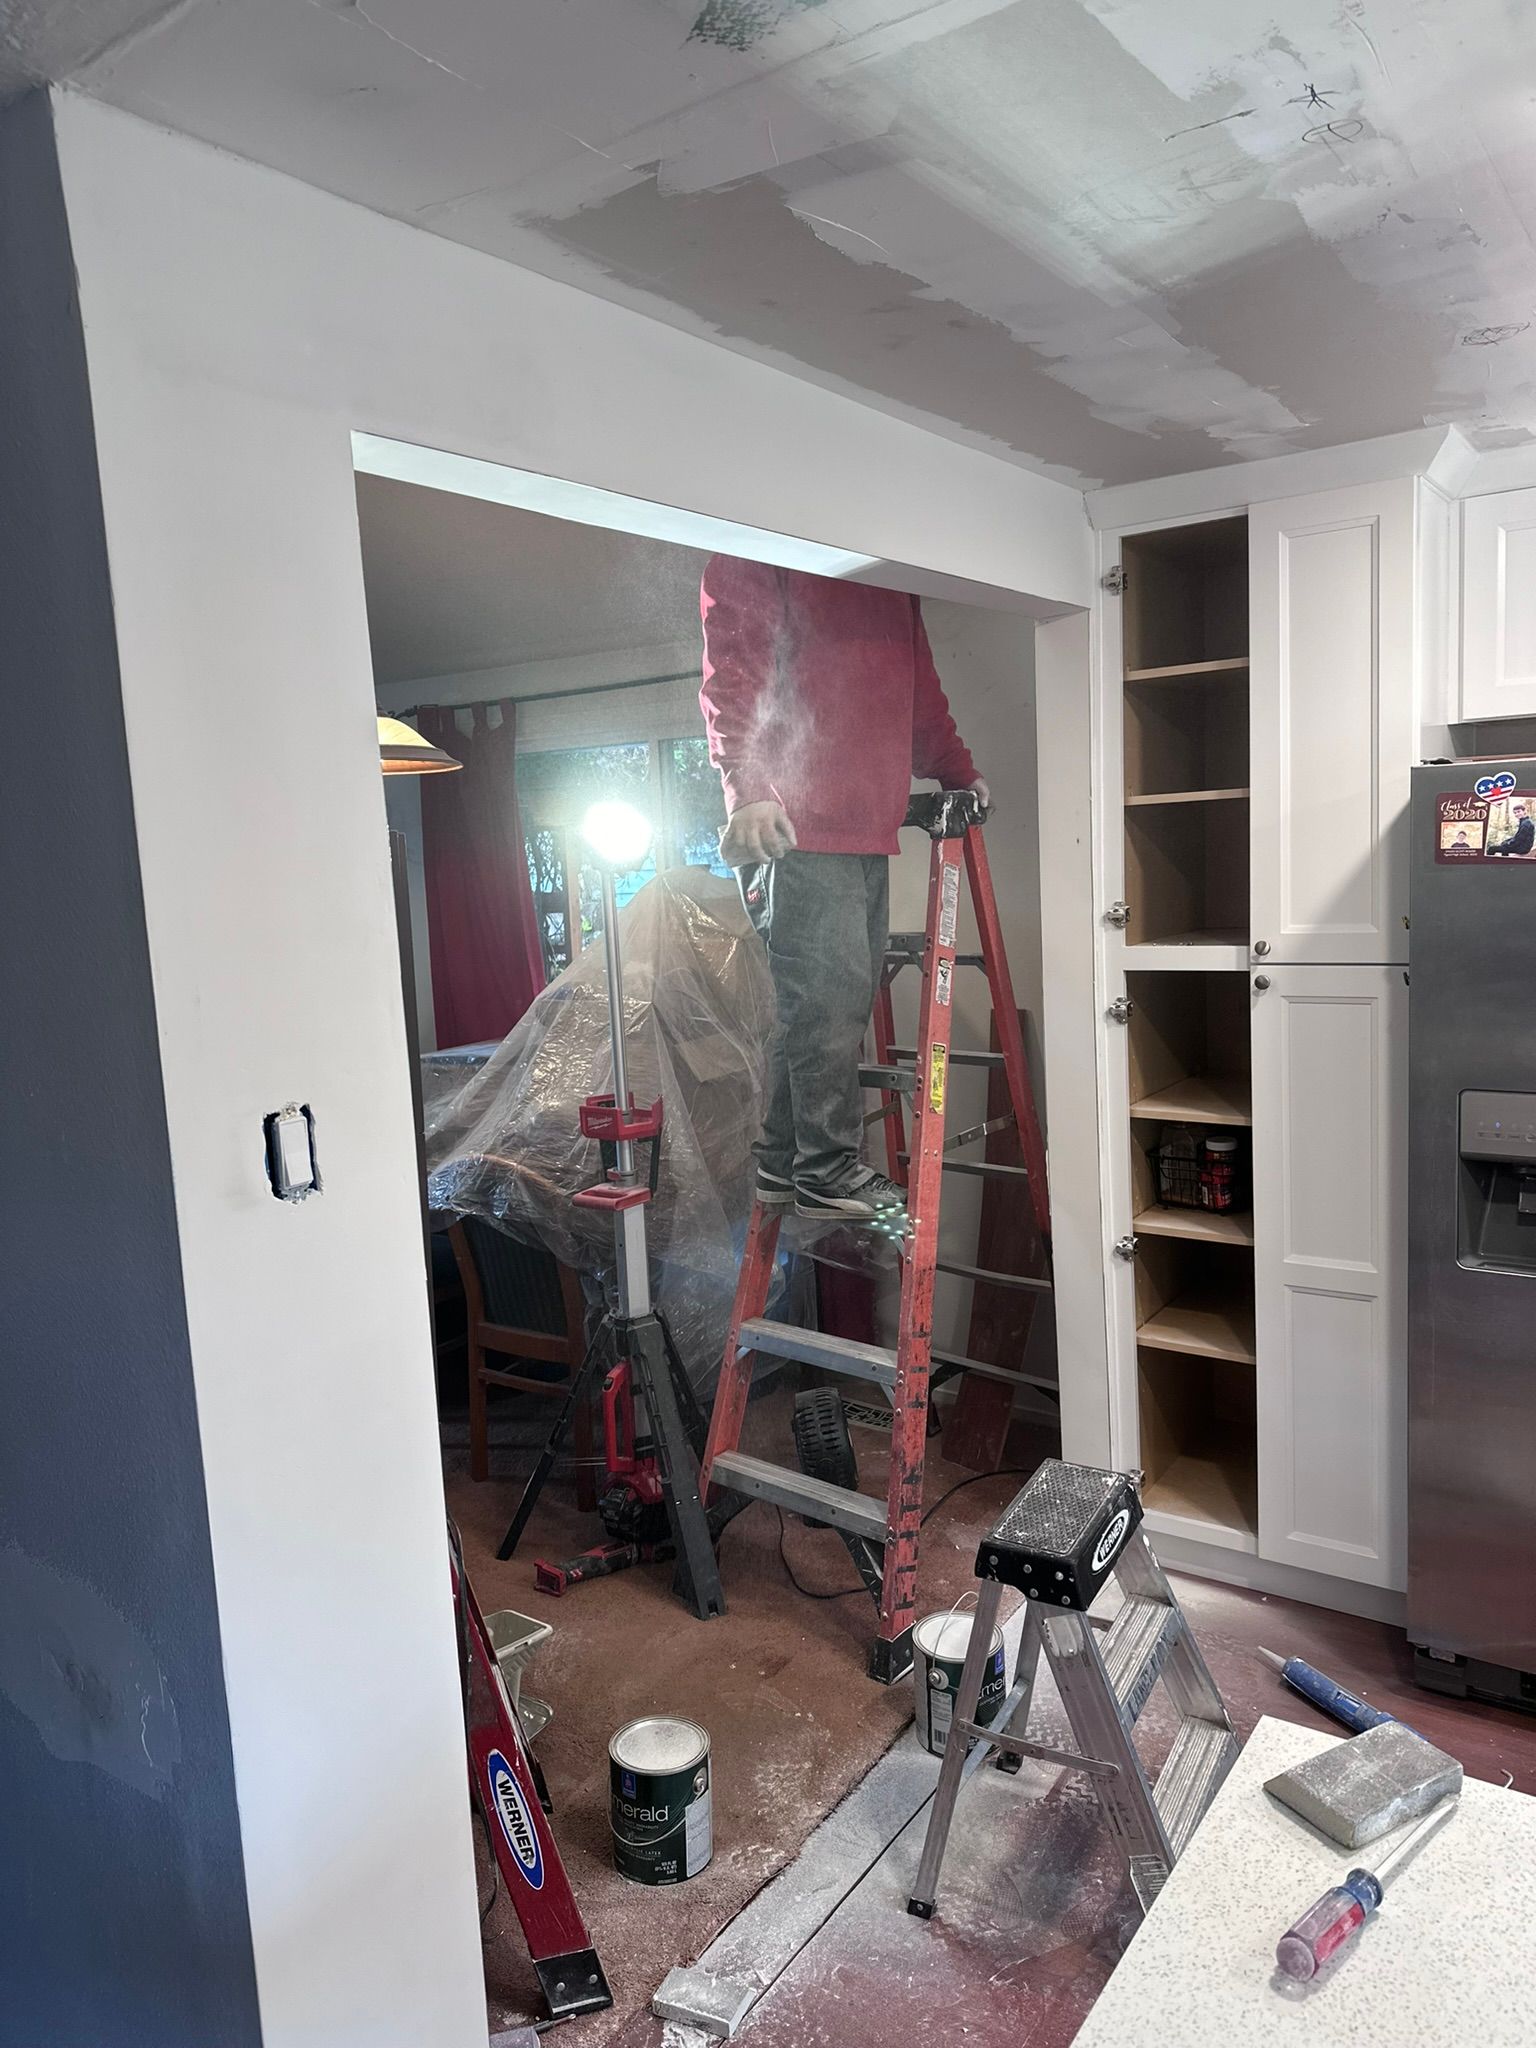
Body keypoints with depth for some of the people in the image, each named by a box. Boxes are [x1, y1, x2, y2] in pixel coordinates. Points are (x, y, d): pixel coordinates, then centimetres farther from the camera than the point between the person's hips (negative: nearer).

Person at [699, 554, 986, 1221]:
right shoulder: (753, 560, 1)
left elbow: (919, 685, 30)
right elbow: (731, 672, -10)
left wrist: (956, 769, 20)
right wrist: (748, 788, -22)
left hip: (870, 828, 8)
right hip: (793, 826, -8)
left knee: (847, 991, 8)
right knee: (831, 989, -9)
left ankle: (783, 1162, 17)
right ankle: (827, 1168, 2)